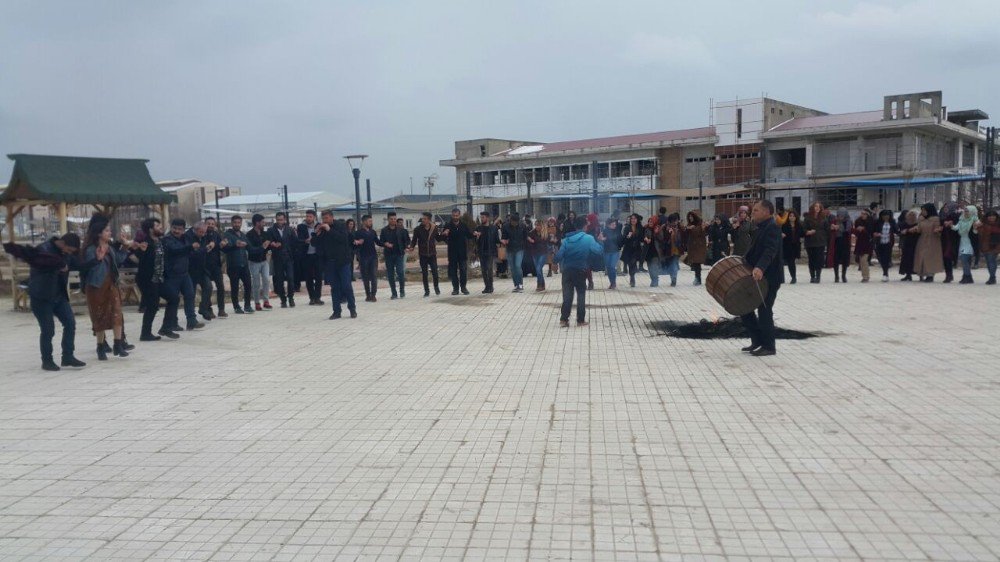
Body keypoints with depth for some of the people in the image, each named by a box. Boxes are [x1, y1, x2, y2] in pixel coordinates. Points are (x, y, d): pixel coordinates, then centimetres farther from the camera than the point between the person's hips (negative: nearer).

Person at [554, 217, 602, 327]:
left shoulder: (566, 240, -4)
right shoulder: (588, 239, -9)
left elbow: (558, 257, -10)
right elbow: (598, 252, -9)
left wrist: (561, 263, 11)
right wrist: (600, 242, 9)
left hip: (567, 271, 1)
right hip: (581, 271, -1)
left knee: (567, 296, 6)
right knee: (581, 295, 11)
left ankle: (563, 319, 0)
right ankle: (581, 320, 11)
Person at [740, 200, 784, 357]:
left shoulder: (772, 228, -16)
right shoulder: (760, 228, 15)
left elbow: (770, 251, -32)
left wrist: (760, 268, -45)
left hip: (768, 278, -10)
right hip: (756, 277, 10)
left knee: (764, 311, -3)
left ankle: (768, 346, 9)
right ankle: (757, 341, 20)